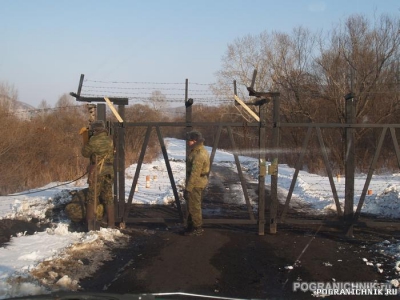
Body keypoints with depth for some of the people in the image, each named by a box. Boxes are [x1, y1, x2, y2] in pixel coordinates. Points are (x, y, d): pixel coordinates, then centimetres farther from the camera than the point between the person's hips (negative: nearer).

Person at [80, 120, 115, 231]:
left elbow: (85, 153, 1)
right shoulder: (110, 140, 5)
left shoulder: (94, 140, -10)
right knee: (108, 198, 11)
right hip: (109, 172, 5)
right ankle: (111, 224, 11)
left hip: (97, 172, -4)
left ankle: (91, 223, -1)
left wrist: (85, 140, 11)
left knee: (92, 198, 2)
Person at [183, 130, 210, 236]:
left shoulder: (199, 154, -22)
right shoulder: (199, 151, 13)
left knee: (194, 207, -2)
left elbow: (195, 173, -24)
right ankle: (191, 226, 26)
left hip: (196, 184, -11)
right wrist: (188, 186, 22)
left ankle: (197, 228, 6)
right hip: (198, 183, 11)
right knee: (191, 205, 17)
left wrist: (188, 188, -22)